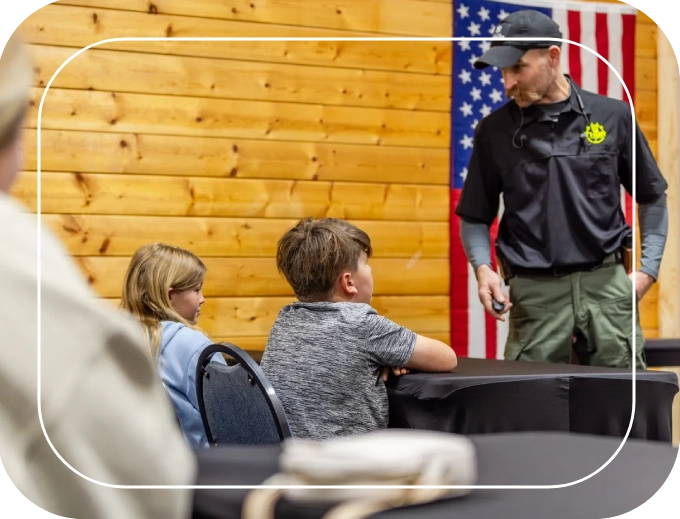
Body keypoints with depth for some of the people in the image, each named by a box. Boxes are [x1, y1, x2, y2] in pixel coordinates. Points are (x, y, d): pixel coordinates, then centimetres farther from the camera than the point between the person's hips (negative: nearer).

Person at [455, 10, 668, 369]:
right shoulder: (494, 130, 3)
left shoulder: (613, 116, 2)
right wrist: (483, 267, -7)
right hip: (535, 290, 0)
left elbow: (651, 198, 11)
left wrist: (649, 268, 3)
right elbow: (476, 216, 10)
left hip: (606, 281, 0)